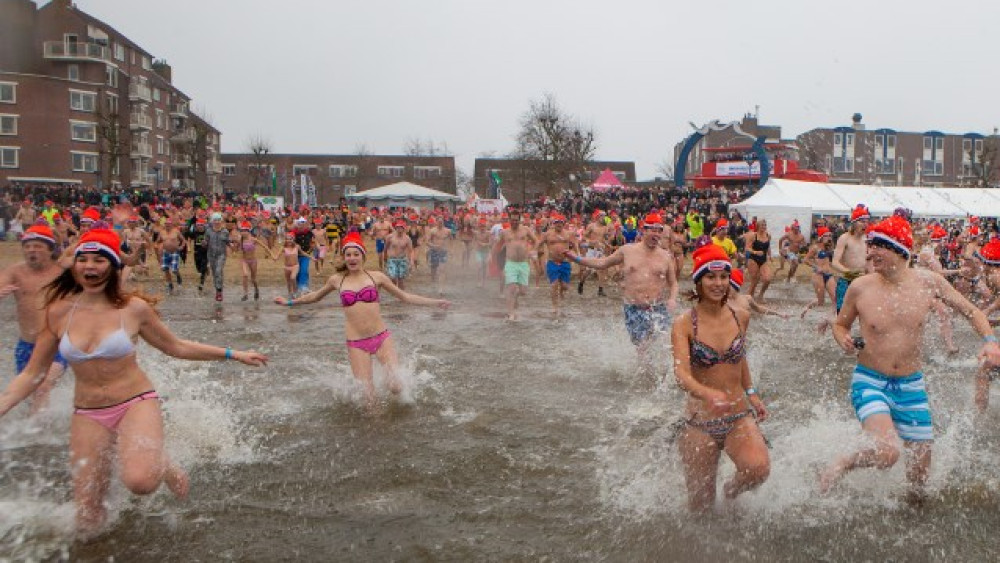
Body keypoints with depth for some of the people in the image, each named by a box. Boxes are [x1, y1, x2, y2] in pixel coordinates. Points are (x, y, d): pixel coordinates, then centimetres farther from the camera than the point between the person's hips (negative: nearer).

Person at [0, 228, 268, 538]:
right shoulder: (59, 312, -2)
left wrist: (232, 354, 8)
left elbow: (176, 347, 7)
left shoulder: (133, 308, -7)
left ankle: (163, 465, 4)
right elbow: (32, 373, 6)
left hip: (137, 404, -3)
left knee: (140, 481, -35)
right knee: (87, 524, 5)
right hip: (87, 415, 3)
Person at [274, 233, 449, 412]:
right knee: (369, 398, -5)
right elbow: (315, 296, 26)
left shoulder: (376, 276, 3)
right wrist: (290, 302, 29)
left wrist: (435, 302, 6)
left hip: (382, 338, 0)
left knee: (396, 387, -12)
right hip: (356, 344, 0)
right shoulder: (337, 280, 6)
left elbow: (404, 296, 10)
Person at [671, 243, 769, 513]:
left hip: (739, 418, 3)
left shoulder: (741, 317, 2)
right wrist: (708, 393, -42)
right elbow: (681, 373, -25)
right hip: (700, 423, -2)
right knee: (701, 507, 4)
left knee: (758, 468, -27)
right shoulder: (684, 324, -11)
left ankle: (731, 491, 7)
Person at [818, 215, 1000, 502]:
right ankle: (841, 464, 3)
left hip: (912, 386, 3)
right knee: (887, 453, -27)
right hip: (870, 382, -3)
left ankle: (913, 500, 44)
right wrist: (844, 341, -15)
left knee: (920, 471, 10)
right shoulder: (860, 288, -9)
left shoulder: (928, 282, -5)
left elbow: (972, 311, 8)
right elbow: (840, 325, 7)